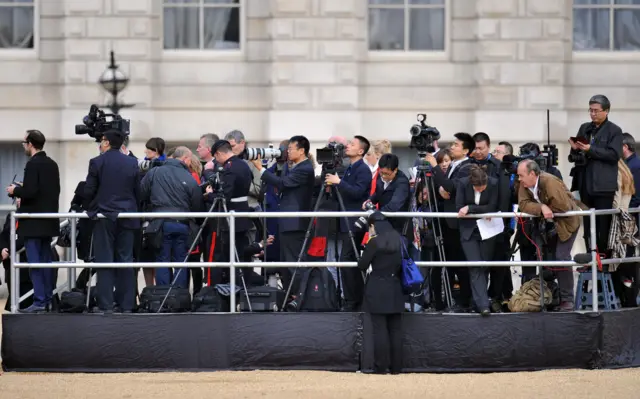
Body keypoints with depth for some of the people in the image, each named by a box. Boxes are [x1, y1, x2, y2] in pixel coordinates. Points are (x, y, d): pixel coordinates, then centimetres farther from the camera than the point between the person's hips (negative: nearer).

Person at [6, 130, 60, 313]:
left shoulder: (33, 164, -16)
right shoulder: (52, 164, 10)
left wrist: (15, 191, -4)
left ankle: (39, 301, -9)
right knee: (46, 261, 11)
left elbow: (30, 192, -24)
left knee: (34, 262, -6)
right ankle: (48, 300, 13)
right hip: (48, 220, 8)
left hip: (33, 221, -8)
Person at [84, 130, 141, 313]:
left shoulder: (97, 162, -6)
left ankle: (106, 305, -5)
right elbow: (138, 191, 5)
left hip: (104, 216, -3)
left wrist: (94, 206, 14)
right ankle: (127, 306, 5)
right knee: (125, 261, 6)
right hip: (127, 219, 3)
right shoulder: (132, 163, 4)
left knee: (104, 261, -1)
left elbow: (88, 191, -5)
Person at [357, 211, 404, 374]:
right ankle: (396, 366, 8)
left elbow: (362, 265, -6)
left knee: (380, 330, -2)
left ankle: (381, 367, -3)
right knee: (395, 330, 8)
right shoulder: (399, 240, 5)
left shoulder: (375, 242, -11)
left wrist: (367, 247, 8)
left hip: (377, 290, -5)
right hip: (395, 289, 5)